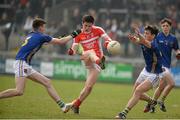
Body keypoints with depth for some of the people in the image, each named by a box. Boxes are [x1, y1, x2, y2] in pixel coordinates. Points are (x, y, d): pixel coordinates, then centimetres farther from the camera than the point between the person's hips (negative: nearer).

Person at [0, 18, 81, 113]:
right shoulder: (41, 36, -5)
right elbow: (60, 41, 0)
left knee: (47, 82, 6)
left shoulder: (30, 36, 18)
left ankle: (63, 106, 4)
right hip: (21, 63, -10)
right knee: (19, 91, -22)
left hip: (26, 66, 10)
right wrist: (72, 35, 13)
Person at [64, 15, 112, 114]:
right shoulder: (79, 35, 2)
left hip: (95, 64, 0)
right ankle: (100, 61, -71)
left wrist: (107, 42, -38)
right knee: (91, 52, -36)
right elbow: (75, 49, -4)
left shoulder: (97, 30, -1)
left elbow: (107, 38, -14)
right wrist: (72, 51, -29)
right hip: (87, 60, 0)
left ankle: (75, 105, 8)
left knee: (89, 86, -6)